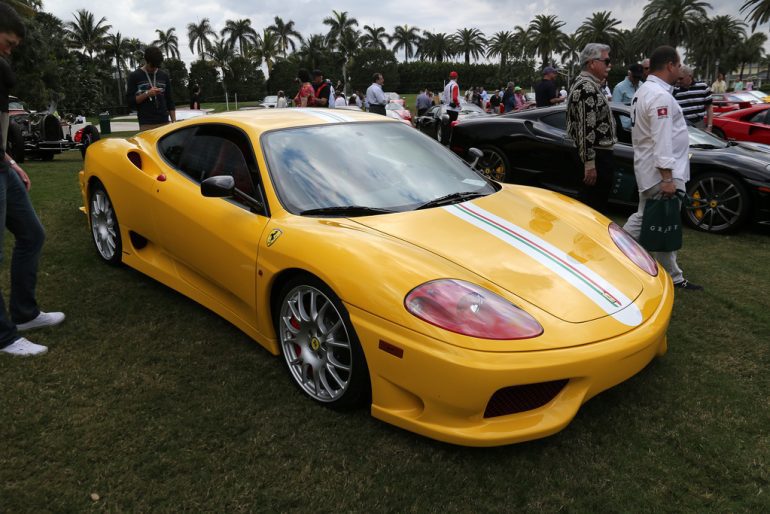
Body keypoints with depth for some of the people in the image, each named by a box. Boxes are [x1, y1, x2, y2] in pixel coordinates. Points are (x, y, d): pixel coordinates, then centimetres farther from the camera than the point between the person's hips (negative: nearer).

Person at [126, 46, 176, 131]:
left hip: (165, 123, 3)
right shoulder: (134, 76, 3)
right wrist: (147, 94, -15)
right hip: (146, 125, -3)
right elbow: (130, 101, -1)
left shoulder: (164, 76, 13)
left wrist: (174, 122, 7)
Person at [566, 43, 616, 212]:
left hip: (596, 153, 11)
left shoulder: (588, 85, 17)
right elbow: (586, 128, -24)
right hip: (597, 156, -11)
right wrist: (589, 163, -26)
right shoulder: (587, 88, -18)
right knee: (594, 205, -5)